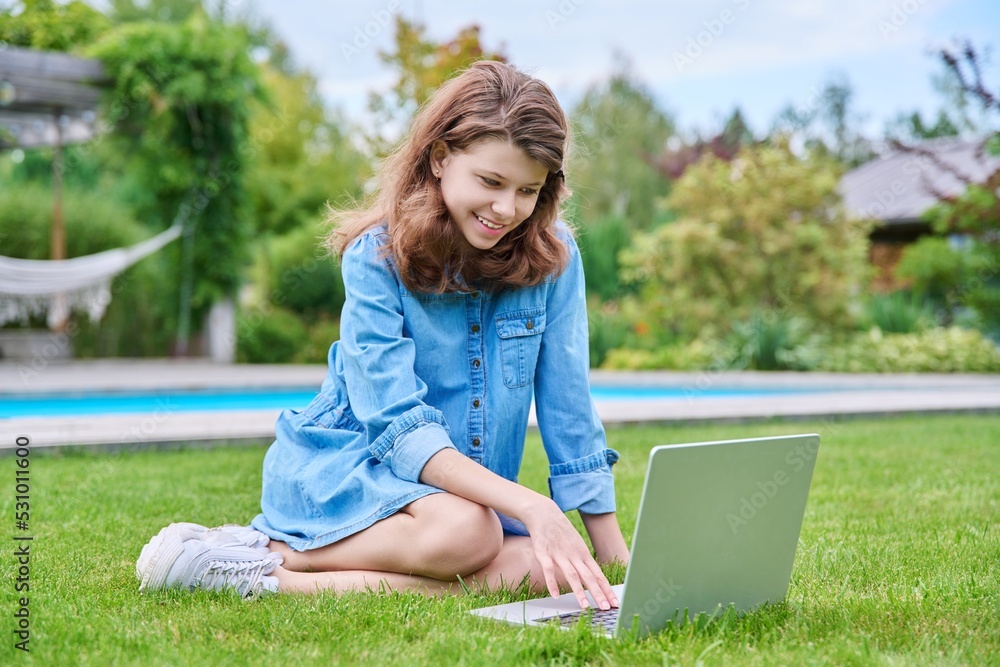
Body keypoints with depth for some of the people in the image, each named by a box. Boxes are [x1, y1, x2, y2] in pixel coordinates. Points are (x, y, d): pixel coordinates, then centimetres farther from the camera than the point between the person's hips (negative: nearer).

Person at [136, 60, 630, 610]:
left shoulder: (552, 256, -6)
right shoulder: (377, 257, -15)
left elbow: (569, 409, -1)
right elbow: (399, 425, -23)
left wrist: (612, 551, -1)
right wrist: (531, 505, -35)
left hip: (476, 489, 5)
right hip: (342, 462, -5)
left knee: (546, 568, -29)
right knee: (463, 533, -36)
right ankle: (271, 551, -18)